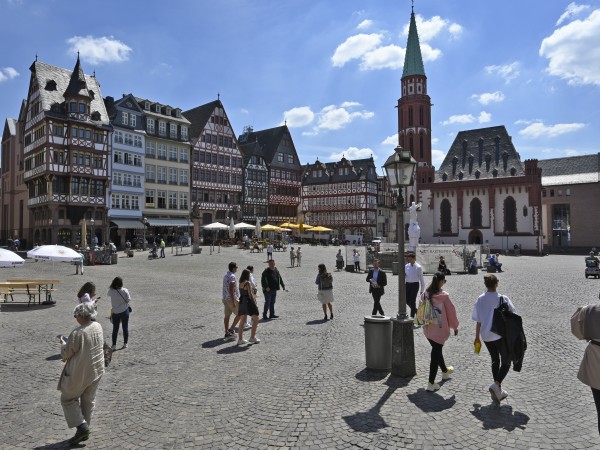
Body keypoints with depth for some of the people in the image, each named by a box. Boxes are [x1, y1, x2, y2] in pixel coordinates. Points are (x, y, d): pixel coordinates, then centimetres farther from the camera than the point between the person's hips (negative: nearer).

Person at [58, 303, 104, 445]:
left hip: (80, 373, -7)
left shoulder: (77, 333, -26)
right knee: (89, 401, 19)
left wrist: (63, 343, 6)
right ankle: (85, 432, 30)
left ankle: (82, 426, 8)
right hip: (96, 370, 7)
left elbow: (66, 354, -14)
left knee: (68, 398, 16)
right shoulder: (98, 326, -4)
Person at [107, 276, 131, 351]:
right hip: (125, 311, -1)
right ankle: (125, 344, 21)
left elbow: (109, 296, 6)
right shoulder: (124, 291, -18)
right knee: (125, 328, 12)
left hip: (115, 312, 1)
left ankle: (114, 345, 12)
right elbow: (128, 300, -7)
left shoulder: (110, 291, -15)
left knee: (115, 329, 11)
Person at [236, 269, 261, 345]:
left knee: (242, 322, 11)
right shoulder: (248, 283, -15)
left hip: (242, 302, 7)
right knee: (256, 319, 7)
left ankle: (240, 339, 13)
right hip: (249, 302, -7)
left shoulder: (240, 283, 7)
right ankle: (252, 337, 8)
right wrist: (255, 303, -10)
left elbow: (241, 294, 10)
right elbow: (250, 295, -17)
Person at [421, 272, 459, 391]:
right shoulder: (444, 296, -16)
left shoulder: (425, 294, -3)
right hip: (440, 329, -5)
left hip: (427, 328, 6)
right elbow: (451, 311, -7)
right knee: (436, 353, 0)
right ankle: (431, 383, 1)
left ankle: (445, 371, 48)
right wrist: (455, 326, 6)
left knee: (436, 350, 24)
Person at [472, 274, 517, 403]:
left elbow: (478, 321, 1)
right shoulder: (503, 299, -13)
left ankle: (498, 391, 26)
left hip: (486, 336, 4)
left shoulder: (480, 299, -4)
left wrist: (477, 337, 11)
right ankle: (496, 384, -12)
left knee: (495, 360, 20)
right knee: (506, 362, 10)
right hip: (501, 335, -4)